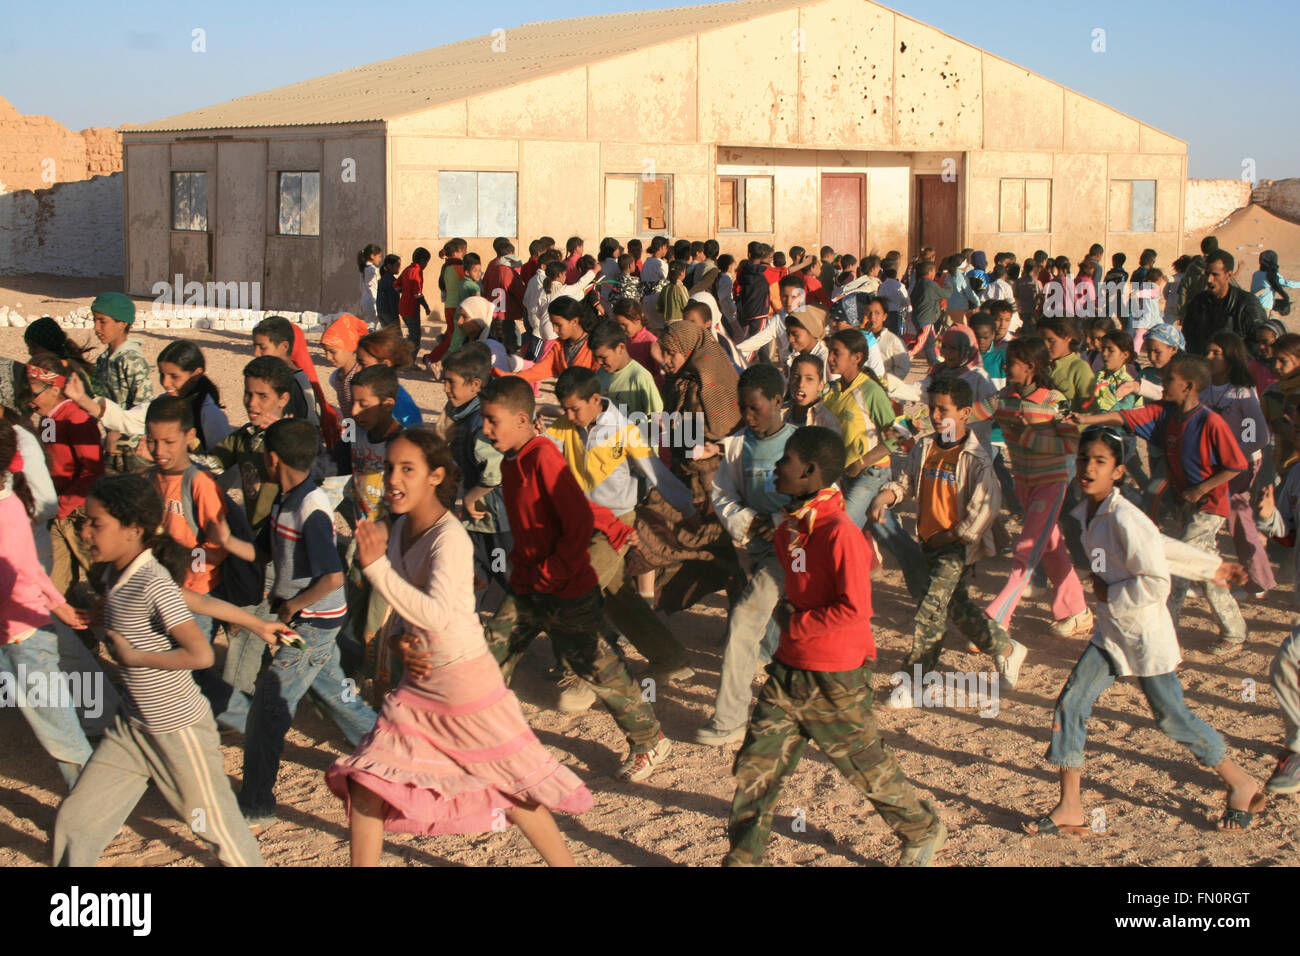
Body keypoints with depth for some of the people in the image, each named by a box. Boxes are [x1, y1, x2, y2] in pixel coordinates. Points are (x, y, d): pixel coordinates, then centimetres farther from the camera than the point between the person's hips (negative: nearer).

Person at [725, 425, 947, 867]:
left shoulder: (840, 533, -22)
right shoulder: (786, 528, 5)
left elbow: (855, 609, -26)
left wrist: (795, 624, -17)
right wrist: (787, 612, 6)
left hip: (835, 680, -8)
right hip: (788, 671, 8)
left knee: (867, 766, 11)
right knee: (755, 767, 5)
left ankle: (923, 829, 34)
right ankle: (742, 858, 15)